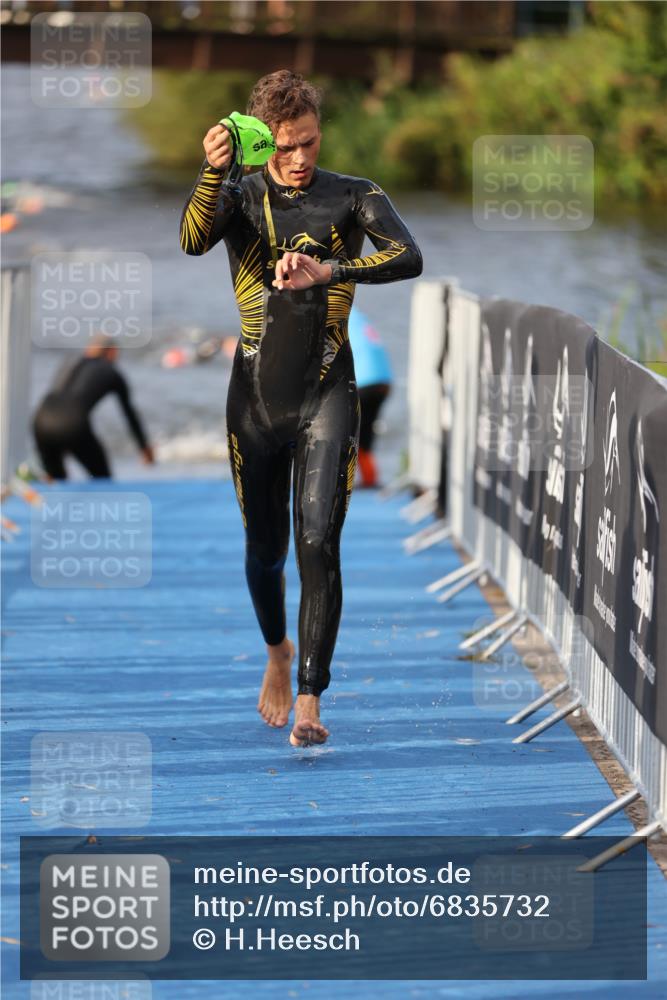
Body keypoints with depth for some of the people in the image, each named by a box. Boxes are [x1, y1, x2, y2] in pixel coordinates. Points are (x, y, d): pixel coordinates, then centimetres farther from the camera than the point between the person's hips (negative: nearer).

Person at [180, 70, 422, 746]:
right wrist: (213, 170, -36)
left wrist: (328, 271, -32)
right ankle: (277, 653, 41)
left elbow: (408, 258, -17)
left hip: (328, 395, -2)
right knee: (265, 548, 12)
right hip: (256, 398, 2)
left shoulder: (354, 197, 1)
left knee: (318, 542, -15)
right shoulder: (240, 198, 3)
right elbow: (192, 240, -19)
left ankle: (309, 702, -15)